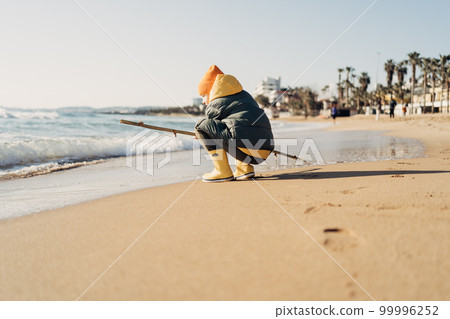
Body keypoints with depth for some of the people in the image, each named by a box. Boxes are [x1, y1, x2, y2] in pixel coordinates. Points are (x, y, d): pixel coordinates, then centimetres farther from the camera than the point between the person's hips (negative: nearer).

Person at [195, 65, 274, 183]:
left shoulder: (214, 106, 5)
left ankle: (223, 172, -2)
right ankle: (245, 167, 15)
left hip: (244, 149, -9)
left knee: (201, 126, 2)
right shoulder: (243, 96, 28)